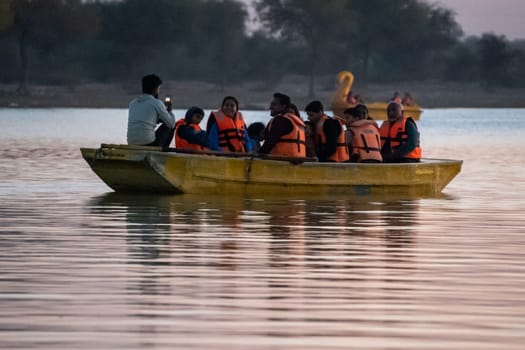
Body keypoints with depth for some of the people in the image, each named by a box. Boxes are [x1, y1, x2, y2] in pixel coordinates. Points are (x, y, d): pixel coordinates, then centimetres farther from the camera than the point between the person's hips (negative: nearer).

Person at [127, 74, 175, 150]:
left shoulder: (133, 103, 16)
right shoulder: (156, 103, -1)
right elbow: (171, 124, 8)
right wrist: (169, 110, 27)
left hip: (132, 145, 6)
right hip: (149, 143, -6)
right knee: (169, 126, 18)